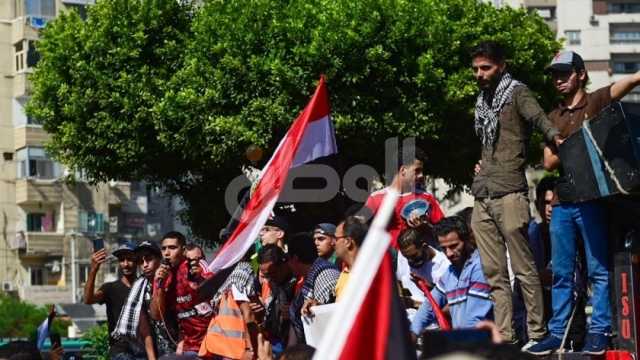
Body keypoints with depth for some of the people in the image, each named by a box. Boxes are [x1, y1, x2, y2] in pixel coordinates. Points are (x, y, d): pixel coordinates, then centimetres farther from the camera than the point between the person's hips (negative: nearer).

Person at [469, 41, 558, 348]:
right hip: (482, 197, 8)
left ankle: (537, 334, -1)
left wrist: (554, 137, -39)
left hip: (509, 194, -7)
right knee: (494, 273, 5)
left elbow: (538, 117, -20)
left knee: (524, 270, -5)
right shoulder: (484, 100, 21)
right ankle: (504, 337, 8)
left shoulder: (516, 92, 0)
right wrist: (483, 163, 14)